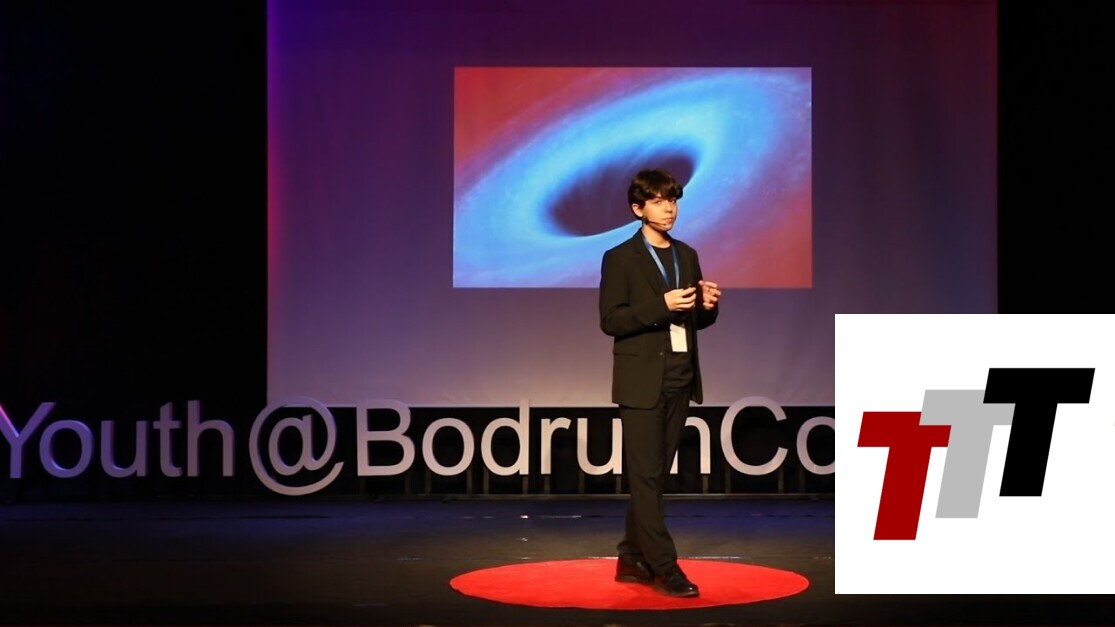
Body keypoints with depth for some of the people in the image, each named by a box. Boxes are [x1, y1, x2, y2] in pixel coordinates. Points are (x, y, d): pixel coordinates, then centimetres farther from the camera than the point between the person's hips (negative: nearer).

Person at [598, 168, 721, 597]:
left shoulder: (687, 255, 14)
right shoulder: (620, 259, -4)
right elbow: (610, 320, -11)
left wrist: (708, 306, -4)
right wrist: (661, 306, -21)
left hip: (680, 379, 6)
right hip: (641, 380, -6)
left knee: (655, 475, 9)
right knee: (645, 476, -6)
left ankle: (632, 560, 18)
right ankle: (664, 568, -5)